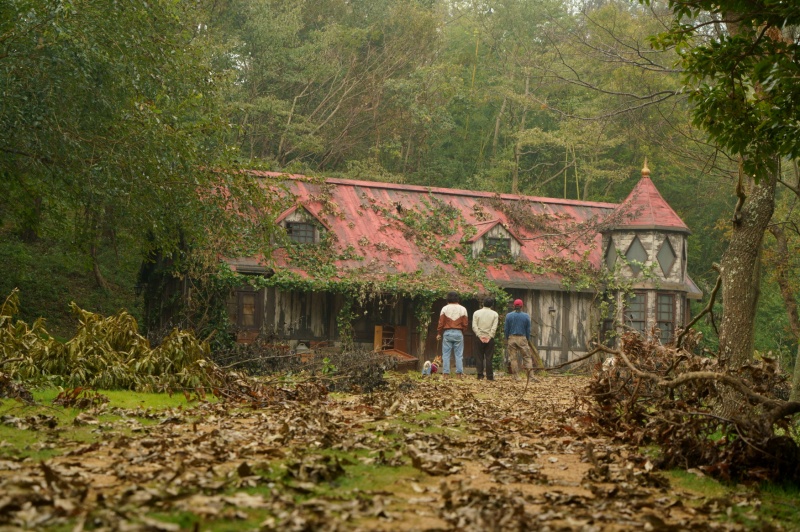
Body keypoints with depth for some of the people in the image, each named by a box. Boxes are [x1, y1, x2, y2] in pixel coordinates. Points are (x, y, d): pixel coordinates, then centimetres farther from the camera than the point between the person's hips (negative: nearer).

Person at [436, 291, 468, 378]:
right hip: (458, 333, 1)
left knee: (446, 354, 2)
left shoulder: (445, 308, -1)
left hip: (447, 333, -1)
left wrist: (439, 333, 9)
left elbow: (441, 322, -1)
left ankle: (445, 373, -1)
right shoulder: (462, 309, 2)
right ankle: (459, 373, -1)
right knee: (459, 354, 3)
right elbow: (465, 323, 3)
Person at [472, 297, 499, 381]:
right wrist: (489, 337, -8)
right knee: (489, 357, 1)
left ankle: (480, 375, 1)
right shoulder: (494, 314, 1)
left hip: (479, 338, 1)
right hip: (490, 338, -1)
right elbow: (494, 327, -8)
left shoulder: (476, 313, 3)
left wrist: (480, 336, -7)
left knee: (479, 357, 6)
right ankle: (489, 376, 0)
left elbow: (474, 326, -5)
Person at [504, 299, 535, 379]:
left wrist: (506, 339, 13)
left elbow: (506, 329, 3)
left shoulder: (508, 316, 0)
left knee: (513, 358, 4)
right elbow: (528, 330, 4)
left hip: (512, 338, 0)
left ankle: (516, 376, 2)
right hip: (522, 338, 0)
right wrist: (528, 340, 14)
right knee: (527, 357, 4)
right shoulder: (526, 316, 0)